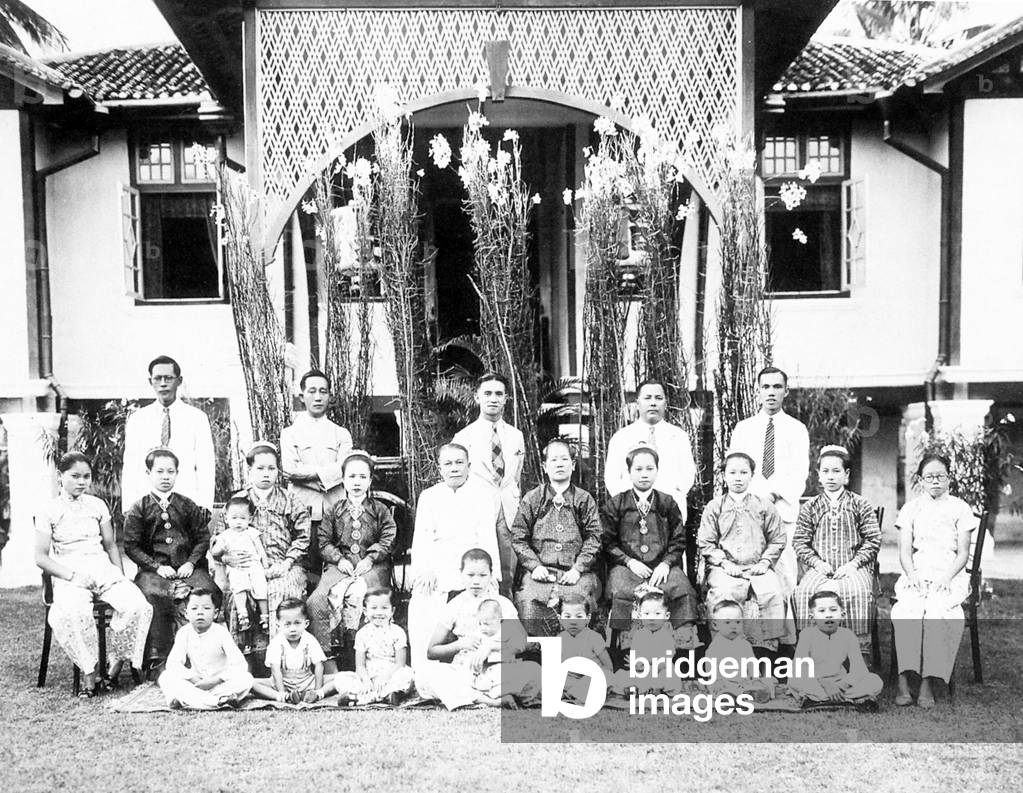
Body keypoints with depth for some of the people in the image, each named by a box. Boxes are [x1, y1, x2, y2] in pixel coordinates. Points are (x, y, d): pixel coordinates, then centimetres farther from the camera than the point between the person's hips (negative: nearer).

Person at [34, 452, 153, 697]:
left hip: (103, 569, 3)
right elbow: (41, 557, 0)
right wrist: (72, 575, -15)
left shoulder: (97, 505, 15)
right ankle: (90, 673, -21)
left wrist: (120, 576, 4)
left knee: (137, 606, -26)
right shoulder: (48, 512, 5)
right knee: (72, 613, -38)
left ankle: (116, 664, -9)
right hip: (69, 575, -3)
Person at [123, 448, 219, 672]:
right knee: (154, 597, -35)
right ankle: (157, 660, -27)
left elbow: (203, 537, 13)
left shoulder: (187, 506, 14)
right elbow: (131, 546, 2)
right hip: (153, 569, -2)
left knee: (209, 593, -28)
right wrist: (157, 566, -9)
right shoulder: (139, 509, 8)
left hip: (187, 567, 2)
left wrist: (191, 563, -4)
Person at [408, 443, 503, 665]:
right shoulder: (428, 496, 20)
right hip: (435, 570, 2)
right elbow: (421, 538, 9)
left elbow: (486, 538, 0)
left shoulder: (485, 494, 11)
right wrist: (424, 571, -9)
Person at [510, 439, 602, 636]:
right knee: (528, 606, -29)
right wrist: (535, 566, -6)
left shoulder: (584, 500, 14)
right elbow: (518, 538, 9)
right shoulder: (532, 499, 14)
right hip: (540, 572, 0)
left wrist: (578, 568, -8)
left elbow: (593, 538, 6)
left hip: (575, 573, 0)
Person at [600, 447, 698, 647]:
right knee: (620, 592, -34)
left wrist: (666, 564, -6)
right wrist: (629, 562, -8)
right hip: (627, 564, -1)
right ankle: (623, 645, -25)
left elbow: (679, 540, 12)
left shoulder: (667, 503, 14)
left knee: (684, 591, -28)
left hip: (661, 565, 1)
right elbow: (608, 542, 6)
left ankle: (686, 643, -20)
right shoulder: (615, 505, 10)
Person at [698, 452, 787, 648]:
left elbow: (777, 540, 13)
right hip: (724, 569, -1)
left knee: (773, 593, -28)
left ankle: (768, 646, -19)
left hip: (757, 568, 1)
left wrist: (765, 562, -3)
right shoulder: (714, 507, 11)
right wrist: (724, 562, -7)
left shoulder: (764, 506, 14)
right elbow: (705, 543, 6)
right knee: (723, 594, -32)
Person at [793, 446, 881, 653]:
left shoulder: (860, 504, 9)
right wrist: (817, 563, -8)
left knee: (857, 591, -34)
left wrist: (853, 564, -9)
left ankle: (855, 642, -22)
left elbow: (873, 539, 4)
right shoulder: (810, 507, 12)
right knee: (804, 591, -29)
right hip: (819, 568, 1)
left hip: (853, 568, -1)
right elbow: (799, 541, 8)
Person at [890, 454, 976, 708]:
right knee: (906, 610, -31)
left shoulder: (960, 508, 11)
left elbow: (963, 554, 5)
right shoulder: (910, 508, 15)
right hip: (917, 574, 1)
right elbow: (905, 551, 8)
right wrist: (912, 575, -11)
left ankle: (927, 681, -29)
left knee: (938, 611, -33)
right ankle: (904, 681, -32)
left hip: (949, 575, -1)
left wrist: (946, 577, -12)